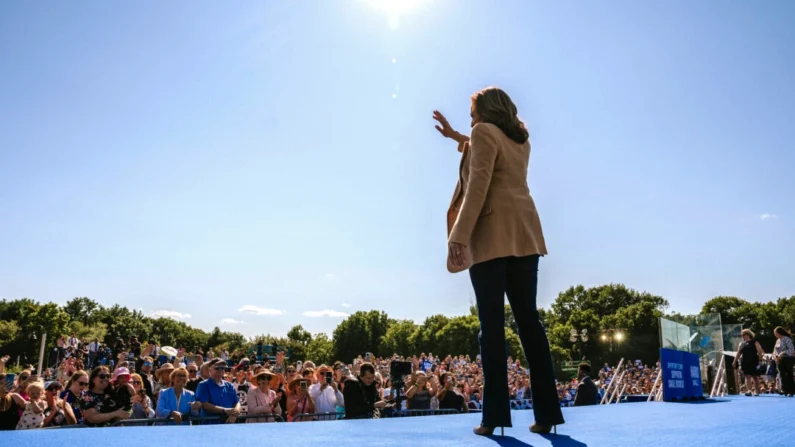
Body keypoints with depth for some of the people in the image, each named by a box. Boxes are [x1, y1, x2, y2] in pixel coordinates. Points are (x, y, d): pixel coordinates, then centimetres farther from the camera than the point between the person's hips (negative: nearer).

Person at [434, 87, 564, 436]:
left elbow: (479, 185, -14)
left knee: (492, 324, -6)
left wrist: (459, 236, -19)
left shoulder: (484, 132, -1)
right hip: (524, 235, 7)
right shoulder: (521, 140, 21)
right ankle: (547, 413, 2)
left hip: (492, 236, -7)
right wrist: (454, 136, 49)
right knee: (528, 320, 4)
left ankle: (496, 415, -5)